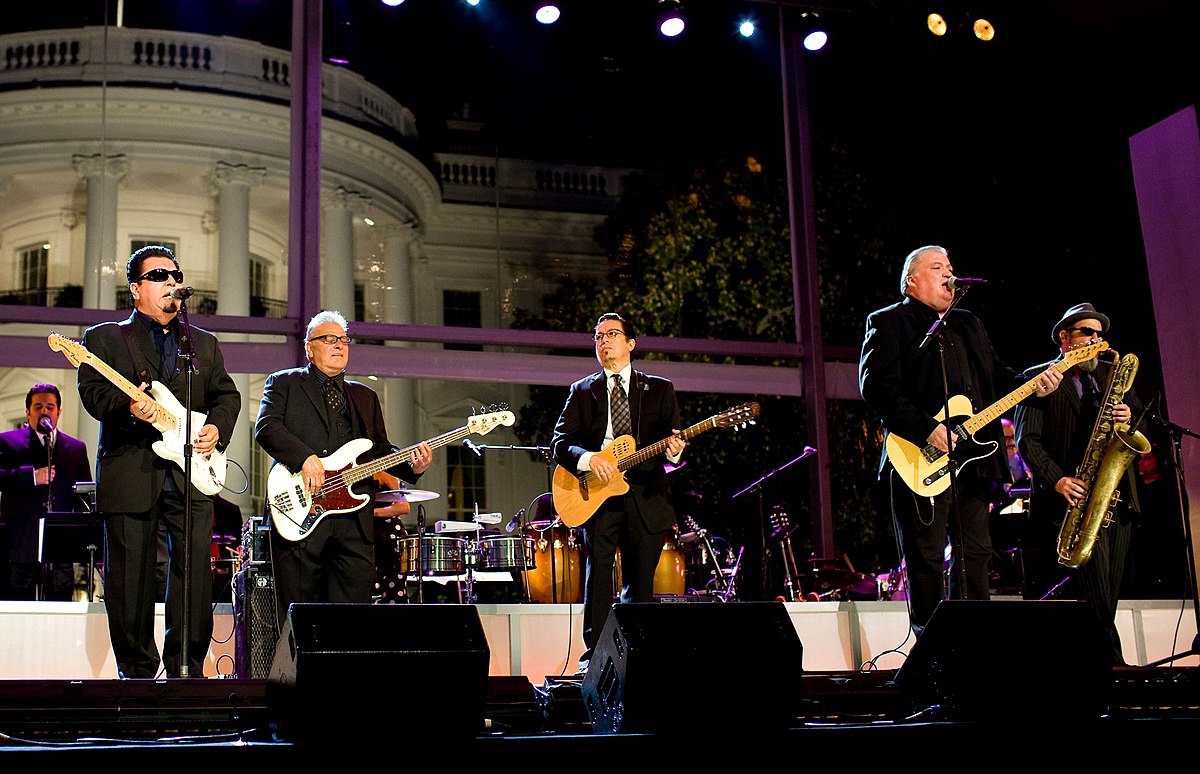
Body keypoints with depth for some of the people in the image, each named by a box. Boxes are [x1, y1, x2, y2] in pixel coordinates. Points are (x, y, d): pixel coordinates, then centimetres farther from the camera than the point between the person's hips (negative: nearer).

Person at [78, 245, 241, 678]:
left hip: (192, 474, 3)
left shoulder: (205, 344, 21)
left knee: (195, 574, -3)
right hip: (129, 475, -2)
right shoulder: (103, 338, 10)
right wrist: (128, 407, -22)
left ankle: (187, 669, 6)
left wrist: (216, 428, 0)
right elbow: (92, 391, -2)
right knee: (131, 578, 0)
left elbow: (227, 394, 19)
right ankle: (137, 671, 10)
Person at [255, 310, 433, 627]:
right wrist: (305, 458, -20)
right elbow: (266, 427, -6)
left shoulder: (365, 396, 25)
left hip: (354, 519, 4)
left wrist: (411, 465, -2)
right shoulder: (284, 383, 11)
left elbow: (380, 449, 19)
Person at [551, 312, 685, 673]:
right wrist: (589, 458, -15)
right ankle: (592, 657, -11)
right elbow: (560, 442, 5)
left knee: (640, 583, 4)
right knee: (598, 573, -11)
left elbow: (672, 437, 7)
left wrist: (674, 451, -17)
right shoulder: (582, 391, 13)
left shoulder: (660, 389, 14)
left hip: (646, 497, 1)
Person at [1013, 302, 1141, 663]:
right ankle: (1109, 658, -16)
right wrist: (1057, 480, -19)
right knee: (1093, 574, -20)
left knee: (1109, 589, 3)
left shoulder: (1112, 374, 19)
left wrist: (1130, 417, -6)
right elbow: (1027, 439, -6)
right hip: (1076, 494, -5)